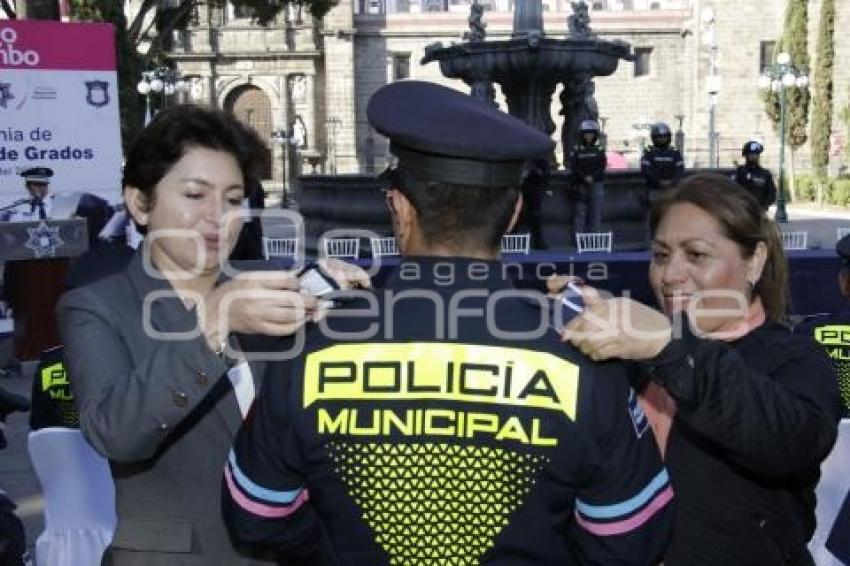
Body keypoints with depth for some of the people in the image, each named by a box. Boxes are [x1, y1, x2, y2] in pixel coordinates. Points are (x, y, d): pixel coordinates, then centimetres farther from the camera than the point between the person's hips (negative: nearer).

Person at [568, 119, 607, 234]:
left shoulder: (599, 150, 10)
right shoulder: (576, 150, 4)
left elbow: (602, 167, 2)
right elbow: (574, 168, -3)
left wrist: (592, 177, -13)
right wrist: (584, 178, -15)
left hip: (596, 185, 2)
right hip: (581, 186, -2)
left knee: (596, 212, 1)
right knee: (580, 212, -3)